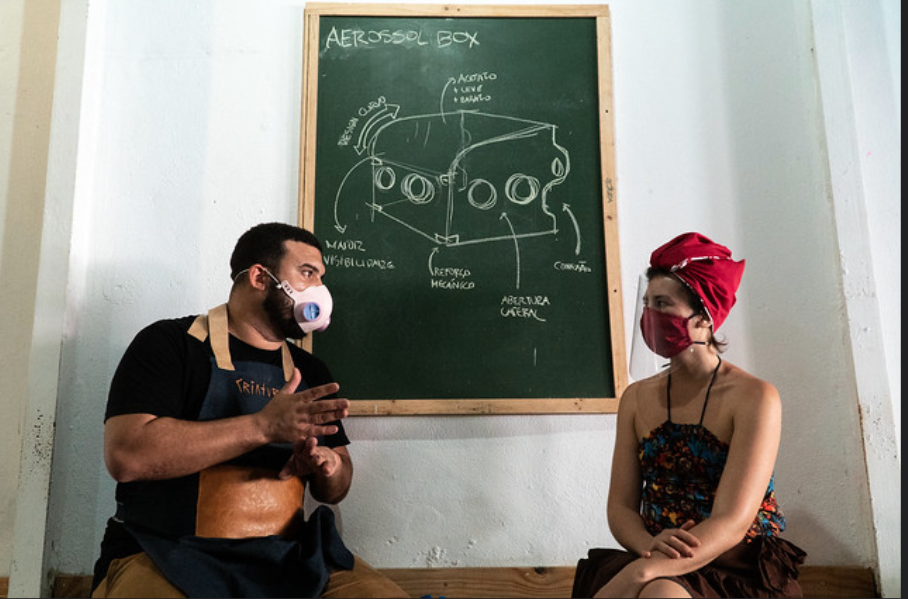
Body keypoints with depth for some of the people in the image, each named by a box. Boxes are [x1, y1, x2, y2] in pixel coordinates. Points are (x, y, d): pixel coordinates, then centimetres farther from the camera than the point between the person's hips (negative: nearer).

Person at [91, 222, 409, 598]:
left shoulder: (311, 373, 15)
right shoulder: (170, 343, -1)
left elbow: (334, 491, 18)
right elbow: (124, 455, -16)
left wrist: (328, 467, -7)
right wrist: (264, 426, -20)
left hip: (284, 555, 4)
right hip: (170, 554, -4)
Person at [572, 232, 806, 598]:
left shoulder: (753, 397, -8)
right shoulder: (636, 398, 6)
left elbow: (731, 524, -18)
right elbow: (621, 506, 3)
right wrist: (649, 545, -20)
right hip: (661, 569, 4)